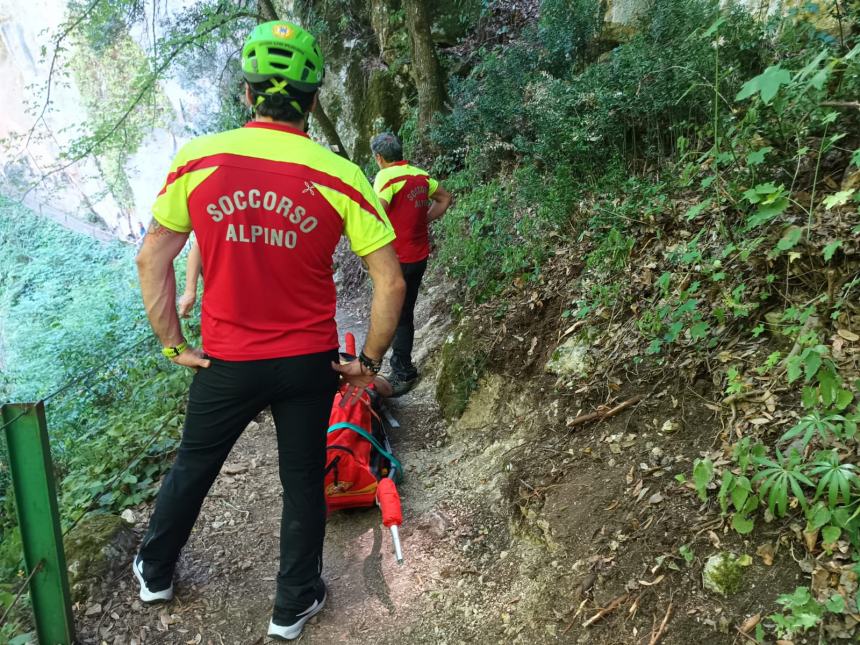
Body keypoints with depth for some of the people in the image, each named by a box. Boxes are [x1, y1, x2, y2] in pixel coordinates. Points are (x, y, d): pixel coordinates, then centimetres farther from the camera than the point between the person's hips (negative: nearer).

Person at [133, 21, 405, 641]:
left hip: (226, 362, 1)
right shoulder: (340, 177, -11)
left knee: (192, 466, 24)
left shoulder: (197, 160, -8)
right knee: (303, 480, 18)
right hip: (308, 363, -1)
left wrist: (174, 344, 7)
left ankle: (155, 571, 48)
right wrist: (368, 362, 0)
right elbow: (391, 282, -12)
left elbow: (152, 258, -2)